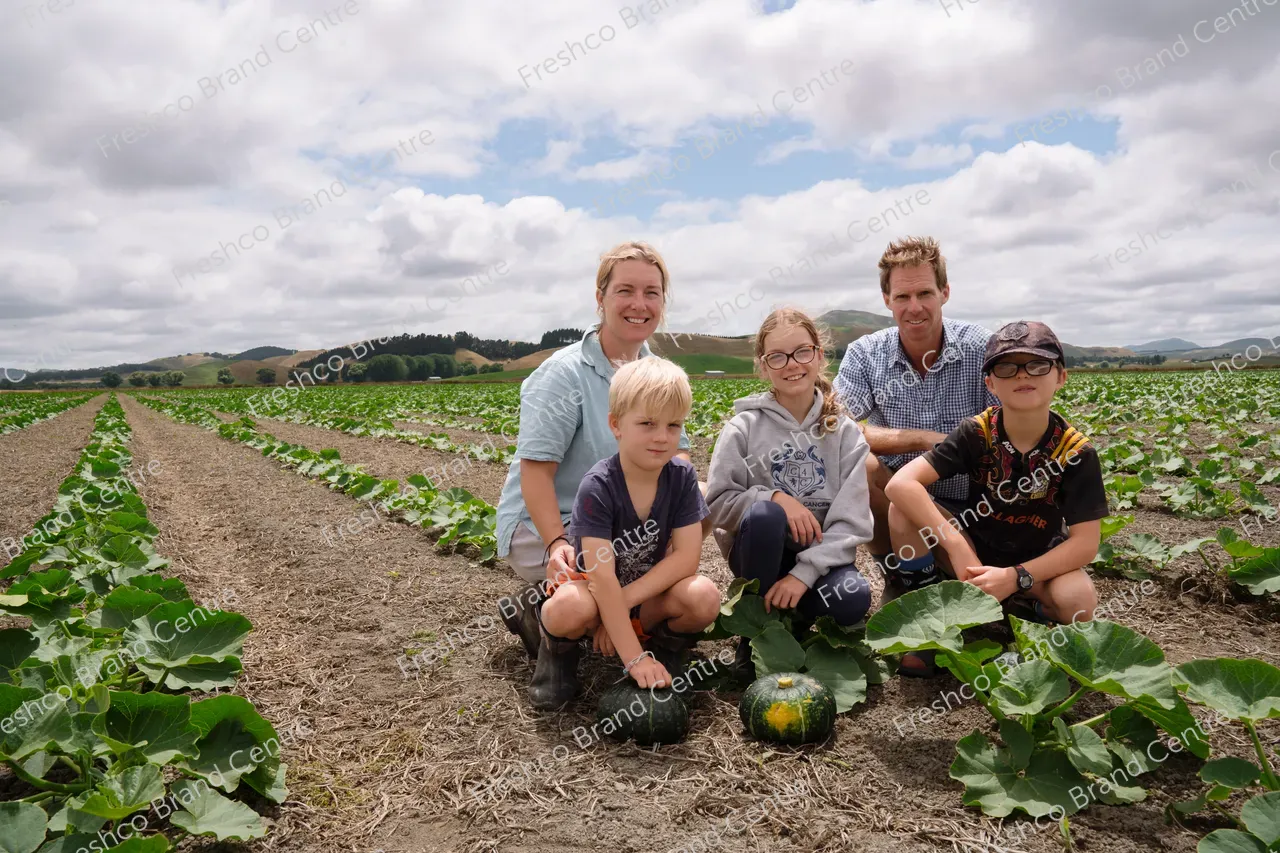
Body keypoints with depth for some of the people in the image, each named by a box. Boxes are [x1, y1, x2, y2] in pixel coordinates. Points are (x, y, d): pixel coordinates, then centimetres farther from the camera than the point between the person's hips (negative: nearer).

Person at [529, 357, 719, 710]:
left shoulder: (682, 476, -12)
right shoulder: (597, 487, -24)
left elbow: (686, 558, -16)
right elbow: (602, 576, -28)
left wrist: (625, 600, -24)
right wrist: (635, 659, -31)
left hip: (650, 598, 3)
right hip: (593, 589, -3)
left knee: (704, 596, -28)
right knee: (570, 609, -37)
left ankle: (668, 646, 6)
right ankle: (559, 650, 0)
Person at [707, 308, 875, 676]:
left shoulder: (844, 432, -3)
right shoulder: (744, 427, -6)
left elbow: (852, 520, -10)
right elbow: (718, 503, -7)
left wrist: (803, 573, -21)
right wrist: (775, 498, -23)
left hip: (819, 554, 1)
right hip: (760, 549, -1)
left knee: (853, 600, -31)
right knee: (764, 514, -35)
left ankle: (781, 608, 2)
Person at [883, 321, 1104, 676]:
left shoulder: (1076, 452, -17)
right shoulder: (976, 434, -16)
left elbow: (1085, 543, -20)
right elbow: (900, 484, -28)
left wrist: (1016, 577, -32)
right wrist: (957, 548, -36)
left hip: (1040, 563, 0)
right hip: (976, 557, 1)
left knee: (1077, 598, -35)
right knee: (903, 509, -25)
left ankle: (1029, 609, 3)